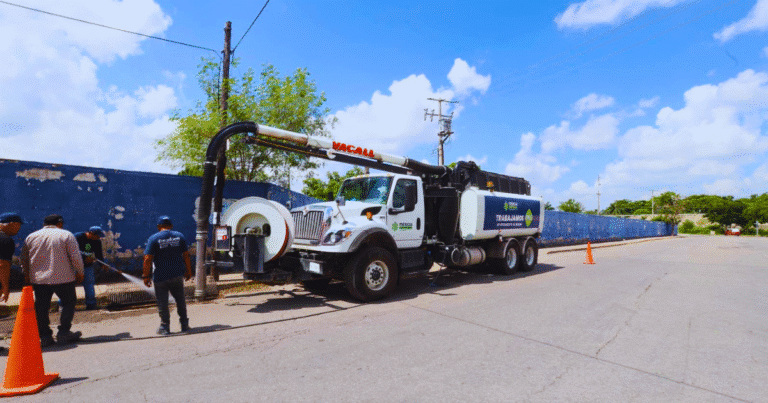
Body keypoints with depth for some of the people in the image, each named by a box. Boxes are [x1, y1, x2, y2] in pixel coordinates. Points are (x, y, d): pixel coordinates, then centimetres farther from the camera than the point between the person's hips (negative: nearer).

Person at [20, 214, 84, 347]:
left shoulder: (31, 237, 10)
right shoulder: (66, 235, -4)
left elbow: (24, 259, 15)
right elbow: (76, 257, -8)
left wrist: (27, 276, 26)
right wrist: (79, 273, 3)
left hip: (38, 279, 4)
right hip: (62, 278, -4)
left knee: (41, 307, 11)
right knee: (69, 302, 9)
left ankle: (44, 336, 12)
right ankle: (63, 333, 5)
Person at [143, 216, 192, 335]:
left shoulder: (153, 238, -5)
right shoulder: (179, 236, 4)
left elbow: (148, 259, -11)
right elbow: (186, 255, 5)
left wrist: (146, 276, -5)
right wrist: (188, 271, 13)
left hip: (161, 277, -3)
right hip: (177, 275, 3)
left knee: (162, 303, 7)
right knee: (180, 300, 14)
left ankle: (165, 327, 12)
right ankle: (184, 325, 18)